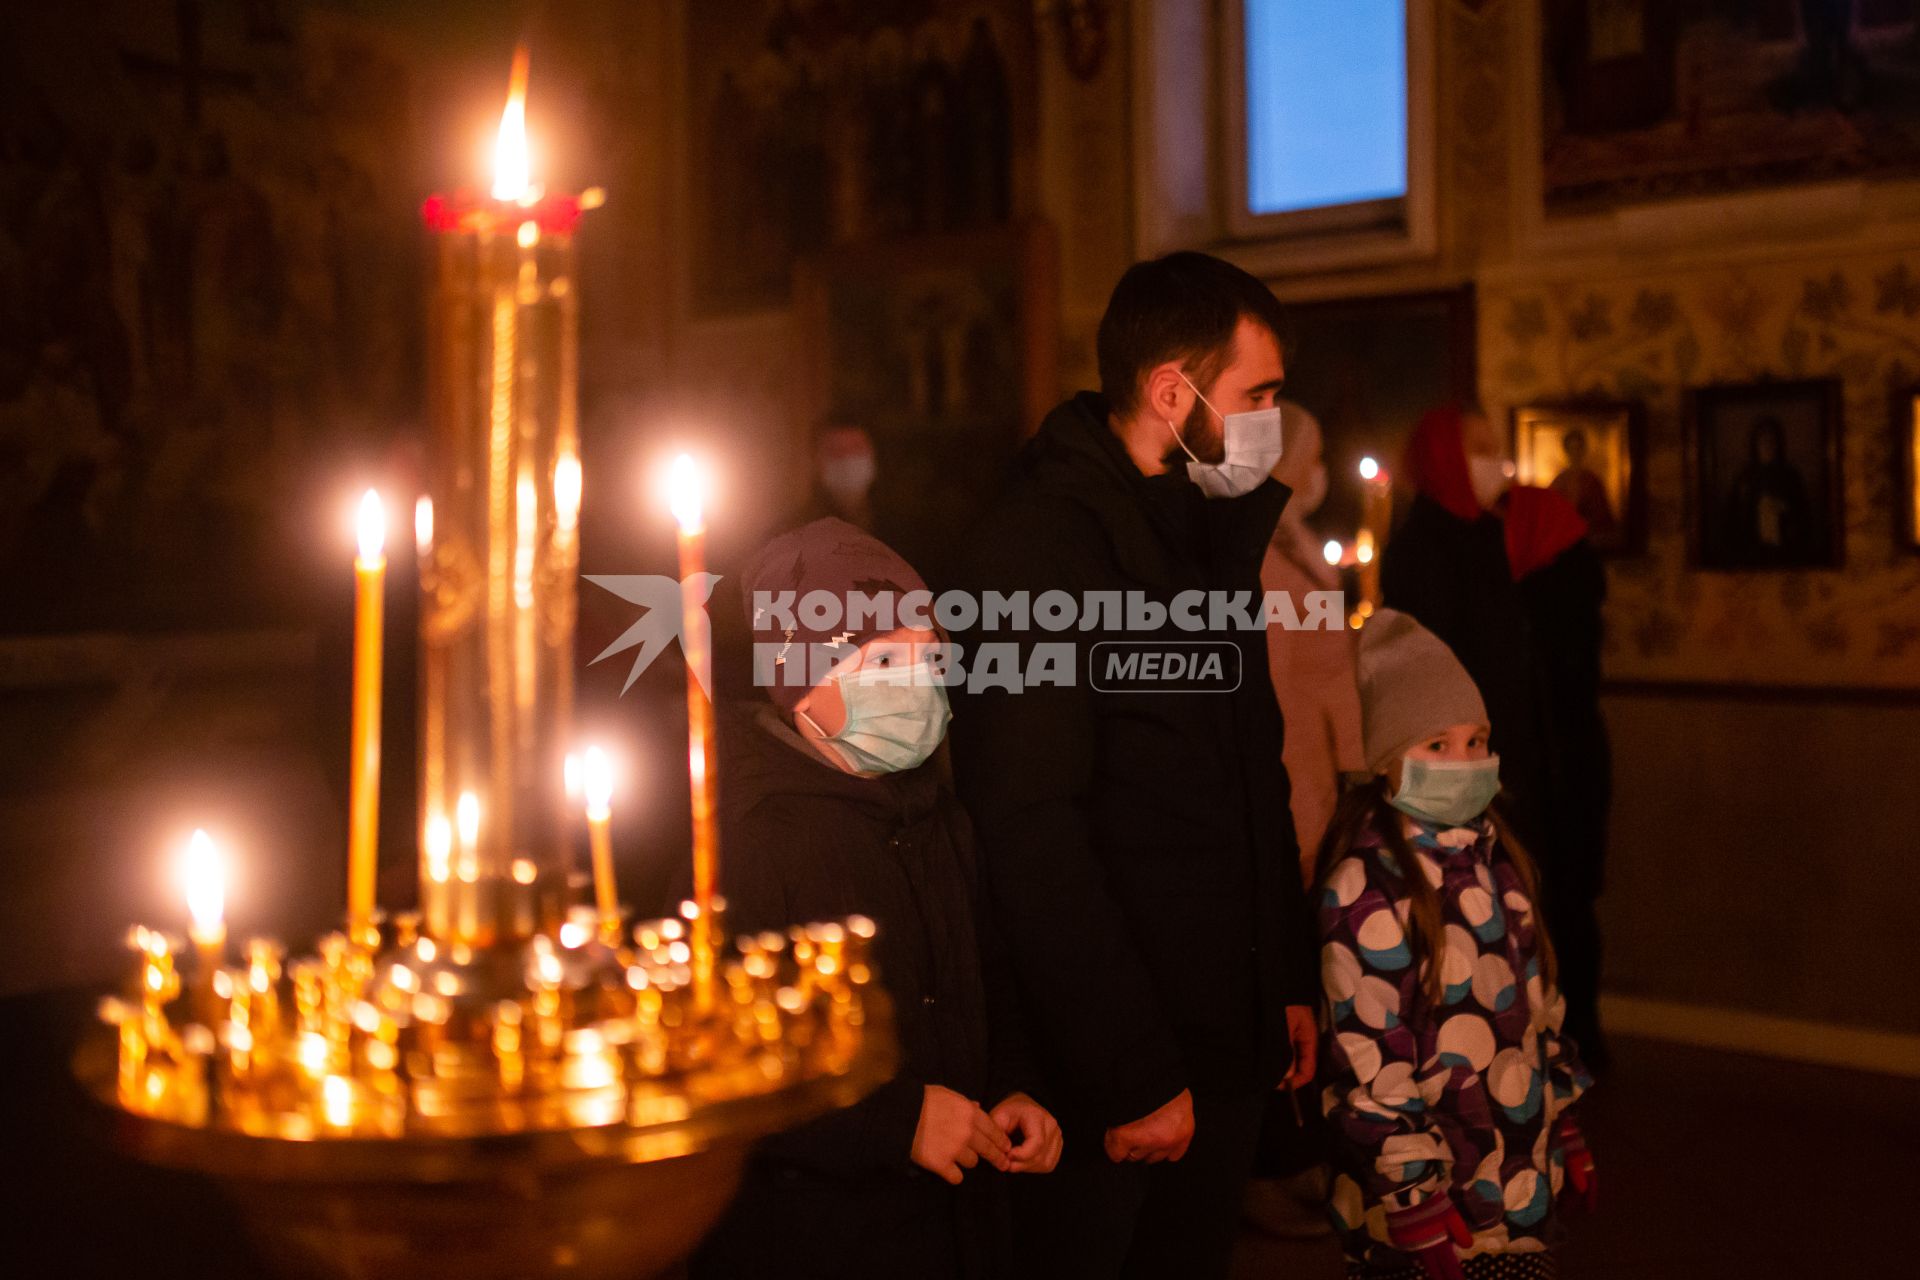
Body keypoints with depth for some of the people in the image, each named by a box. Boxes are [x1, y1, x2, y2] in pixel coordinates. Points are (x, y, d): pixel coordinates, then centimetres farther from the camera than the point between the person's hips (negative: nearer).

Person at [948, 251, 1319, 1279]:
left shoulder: (1214, 532, 12)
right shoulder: (1039, 545, -17)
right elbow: (1031, 829, -23)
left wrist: (1290, 981, 15)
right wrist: (1134, 1077, -21)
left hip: (1226, 1043, 8)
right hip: (1102, 1072, -8)